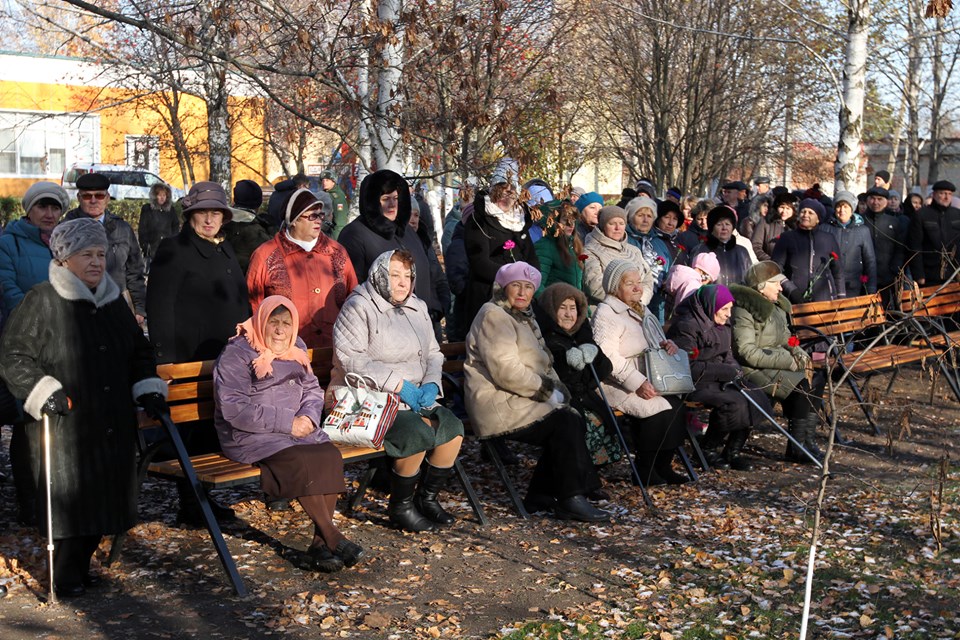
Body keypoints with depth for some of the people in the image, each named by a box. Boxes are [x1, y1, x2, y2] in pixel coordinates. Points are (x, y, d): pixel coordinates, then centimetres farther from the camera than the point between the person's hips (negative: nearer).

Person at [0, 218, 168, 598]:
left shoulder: (114, 300, 14)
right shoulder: (42, 301, -6)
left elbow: (138, 350, 24)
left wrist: (147, 388, 12)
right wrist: (43, 389, -16)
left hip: (113, 425, 6)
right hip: (64, 424, -6)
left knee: (104, 494, 9)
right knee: (69, 497, -3)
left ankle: (80, 568, 26)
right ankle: (65, 579, 12)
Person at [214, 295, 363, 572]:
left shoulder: (296, 349, 14)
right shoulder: (236, 355, -8)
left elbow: (312, 389, 18)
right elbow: (233, 408, -17)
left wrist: (308, 416, -7)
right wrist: (286, 423, -18)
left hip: (296, 428, 6)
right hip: (250, 436, -6)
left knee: (330, 455, -23)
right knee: (301, 462, -31)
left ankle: (320, 542, -21)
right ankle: (332, 537, -22)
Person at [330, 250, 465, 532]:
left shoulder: (418, 308, 16)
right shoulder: (358, 308, -8)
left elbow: (433, 353, 20)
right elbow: (351, 360, -18)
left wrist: (431, 384, -3)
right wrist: (399, 385, -21)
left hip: (414, 400, 7)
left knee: (453, 429, -15)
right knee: (419, 434, -29)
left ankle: (427, 498, 5)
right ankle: (400, 506, -7)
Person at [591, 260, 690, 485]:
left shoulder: (639, 309, 18)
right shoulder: (606, 314, -10)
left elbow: (649, 345, 30)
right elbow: (608, 357, -21)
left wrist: (665, 344, 4)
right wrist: (637, 383, -26)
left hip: (647, 380, 8)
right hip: (618, 385, -8)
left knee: (677, 406, -14)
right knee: (660, 410, -26)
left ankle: (663, 466, -3)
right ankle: (644, 469, -10)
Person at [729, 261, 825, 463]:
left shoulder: (776, 306, 16)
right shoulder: (744, 310, -13)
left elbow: (785, 339, 22)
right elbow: (747, 353, -20)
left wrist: (800, 355, -1)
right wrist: (790, 362, -20)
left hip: (777, 363, 9)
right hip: (753, 370, -9)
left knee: (817, 378, -9)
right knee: (803, 386, -23)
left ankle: (807, 438, -5)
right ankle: (796, 448, -13)